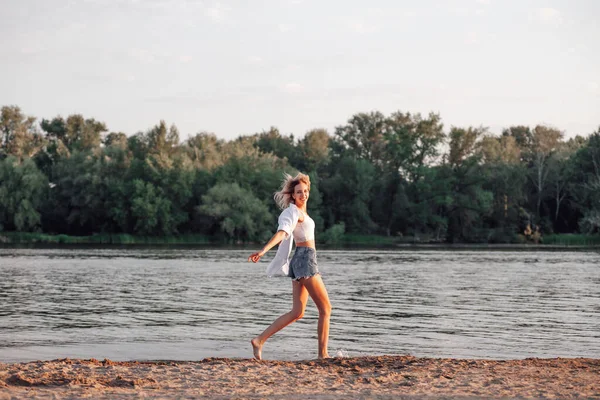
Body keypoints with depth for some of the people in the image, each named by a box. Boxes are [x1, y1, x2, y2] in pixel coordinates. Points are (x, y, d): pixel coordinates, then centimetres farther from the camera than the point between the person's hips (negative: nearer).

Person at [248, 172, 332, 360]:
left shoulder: (300, 211, 16)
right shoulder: (294, 211, -12)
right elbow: (282, 232, -28)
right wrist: (263, 250, -41)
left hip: (300, 260, 9)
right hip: (305, 259, -9)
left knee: (297, 312, 7)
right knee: (325, 308, -4)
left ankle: (259, 340, 1)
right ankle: (323, 354, -2)